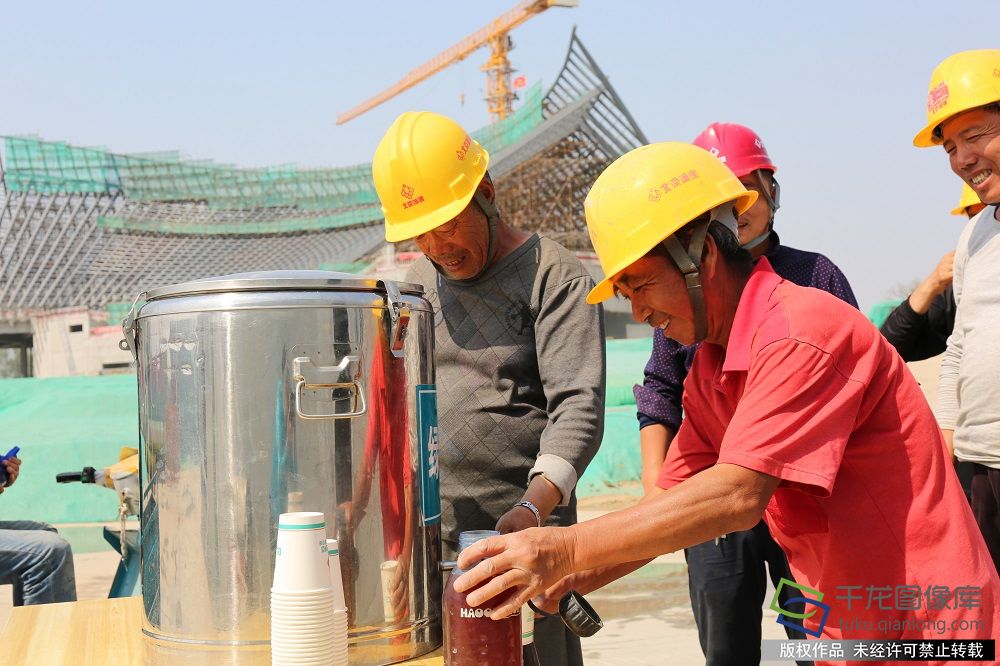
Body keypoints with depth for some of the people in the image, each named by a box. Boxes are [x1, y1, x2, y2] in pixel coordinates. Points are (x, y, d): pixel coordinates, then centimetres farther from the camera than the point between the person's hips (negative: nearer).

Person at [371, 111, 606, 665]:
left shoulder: (555, 277, -5)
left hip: (518, 531, -5)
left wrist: (534, 506, -27)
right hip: (423, 537, 5)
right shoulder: (417, 282, 16)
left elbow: (577, 406, -14)